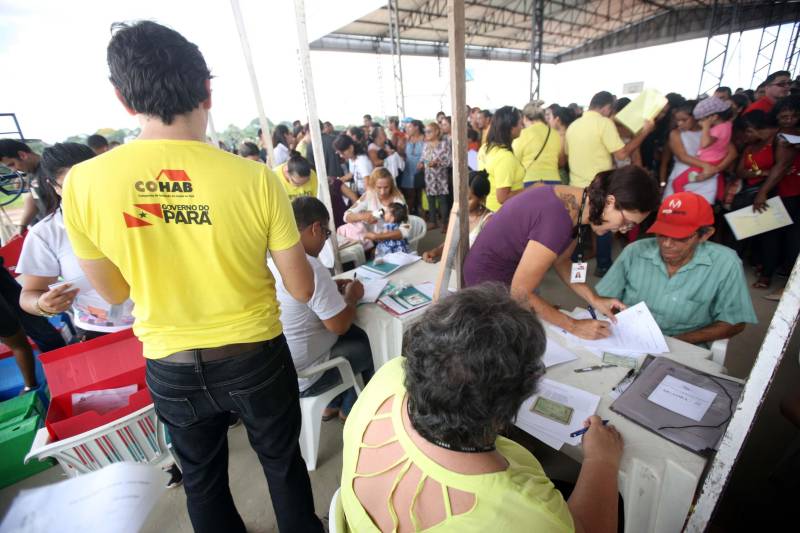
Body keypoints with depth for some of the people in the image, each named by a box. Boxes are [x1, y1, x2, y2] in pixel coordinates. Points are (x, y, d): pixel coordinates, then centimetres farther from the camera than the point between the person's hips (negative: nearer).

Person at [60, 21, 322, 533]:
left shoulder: (83, 182, -12)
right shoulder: (255, 178, -20)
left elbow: (113, 291, 3)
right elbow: (303, 289, -12)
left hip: (171, 367, 2)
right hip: (255, 354, -1)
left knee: (202, 477, 29)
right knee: (283, 460, 26)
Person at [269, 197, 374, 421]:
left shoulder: (269, 259, -2)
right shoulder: (311, 268, -29)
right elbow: (339, 325, -21)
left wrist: (330, 288, 8)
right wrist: (351, 297, -3)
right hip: (302, 378, -8)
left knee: (357, 334, 20)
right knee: (364, 346, 14)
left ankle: (333, 404, 33)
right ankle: (350, 410, 36)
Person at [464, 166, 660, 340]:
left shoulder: (582, 204, -7)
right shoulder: (558, 218, -34)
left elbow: (560, 260, 7)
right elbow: (520, 295, -28)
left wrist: (594, 299, -2)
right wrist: (574, 326, -19)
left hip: (515, 271, 8)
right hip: (490, 279, -8)